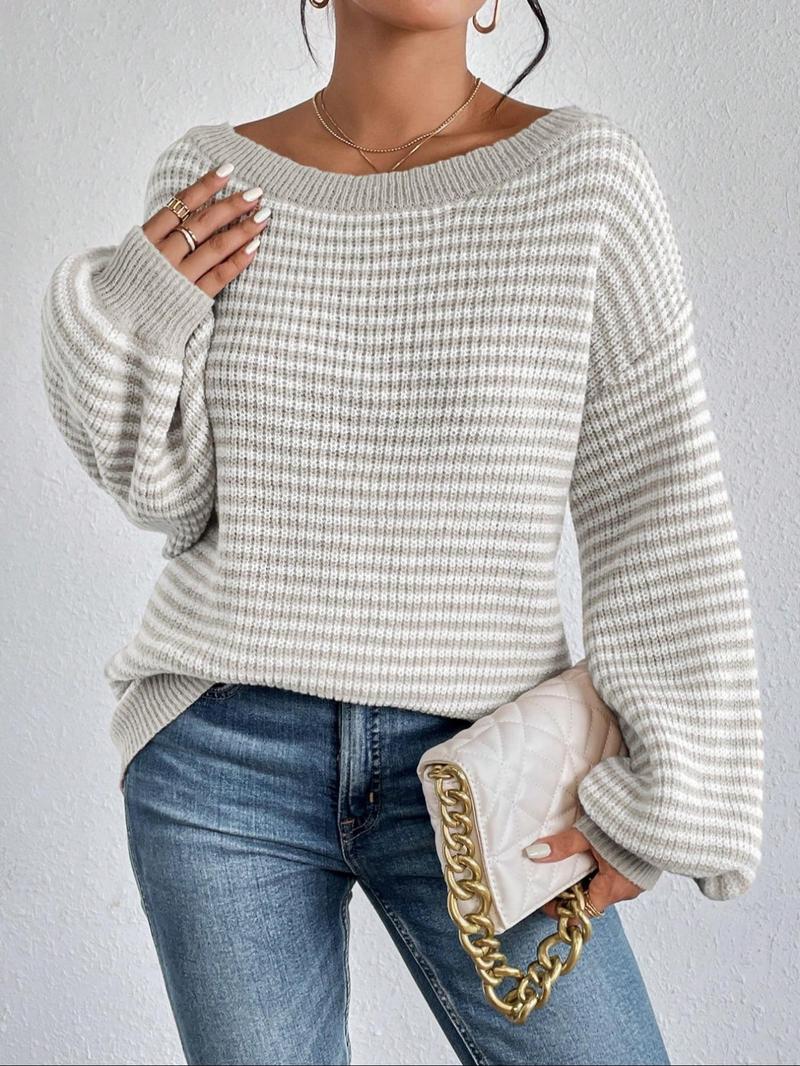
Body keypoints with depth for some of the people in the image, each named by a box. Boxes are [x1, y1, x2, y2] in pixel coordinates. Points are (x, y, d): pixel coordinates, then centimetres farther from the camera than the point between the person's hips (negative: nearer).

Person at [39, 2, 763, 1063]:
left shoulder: (586, 172, -6)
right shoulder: (212, 178, 0)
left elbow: (659, 503, -5)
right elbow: (179, 503, 4)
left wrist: (664, 797, -8)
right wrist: (124, 328, -13)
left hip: (470, 769, 0)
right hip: (226, 756, 1)